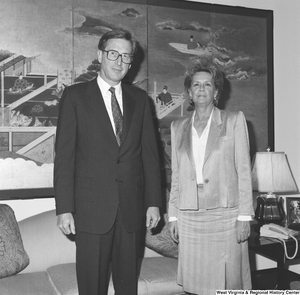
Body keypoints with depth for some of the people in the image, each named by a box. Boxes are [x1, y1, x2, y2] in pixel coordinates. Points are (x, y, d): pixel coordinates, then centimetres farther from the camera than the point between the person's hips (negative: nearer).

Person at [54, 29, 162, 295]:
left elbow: (150, 152, 8)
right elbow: (64, 154, -4)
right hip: (91, 208, -2)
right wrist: (64, 208, -9)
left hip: (132, 208, 3)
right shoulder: (75, 95, 1)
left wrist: (154, 202, 3)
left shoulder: (140, 98, 10)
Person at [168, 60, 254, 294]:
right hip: (190, 217, 3)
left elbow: (243, 170, 0)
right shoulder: (178, 127, 12)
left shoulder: (234, 120, 4)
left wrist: (245, 215, -6)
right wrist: (173, 216, 9)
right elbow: (176, 175, 13)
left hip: (225, 214, -2)